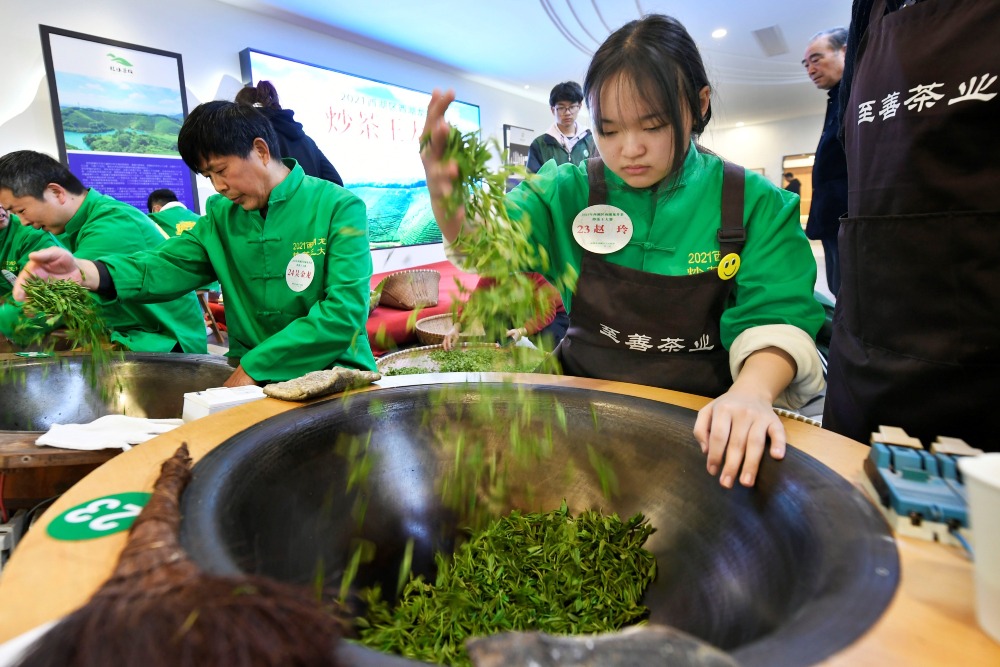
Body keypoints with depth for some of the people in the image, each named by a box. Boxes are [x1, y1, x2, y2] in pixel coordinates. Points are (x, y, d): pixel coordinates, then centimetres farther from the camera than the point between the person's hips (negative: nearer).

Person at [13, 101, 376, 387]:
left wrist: (254, 368, -16)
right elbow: (167, 268, 2)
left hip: (332, 376, -4)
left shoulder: (339, 208, -8)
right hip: (251, 379, 4)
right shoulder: (222, 214, 12)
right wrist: (82, 271, -18)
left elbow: (346, 310, -17)